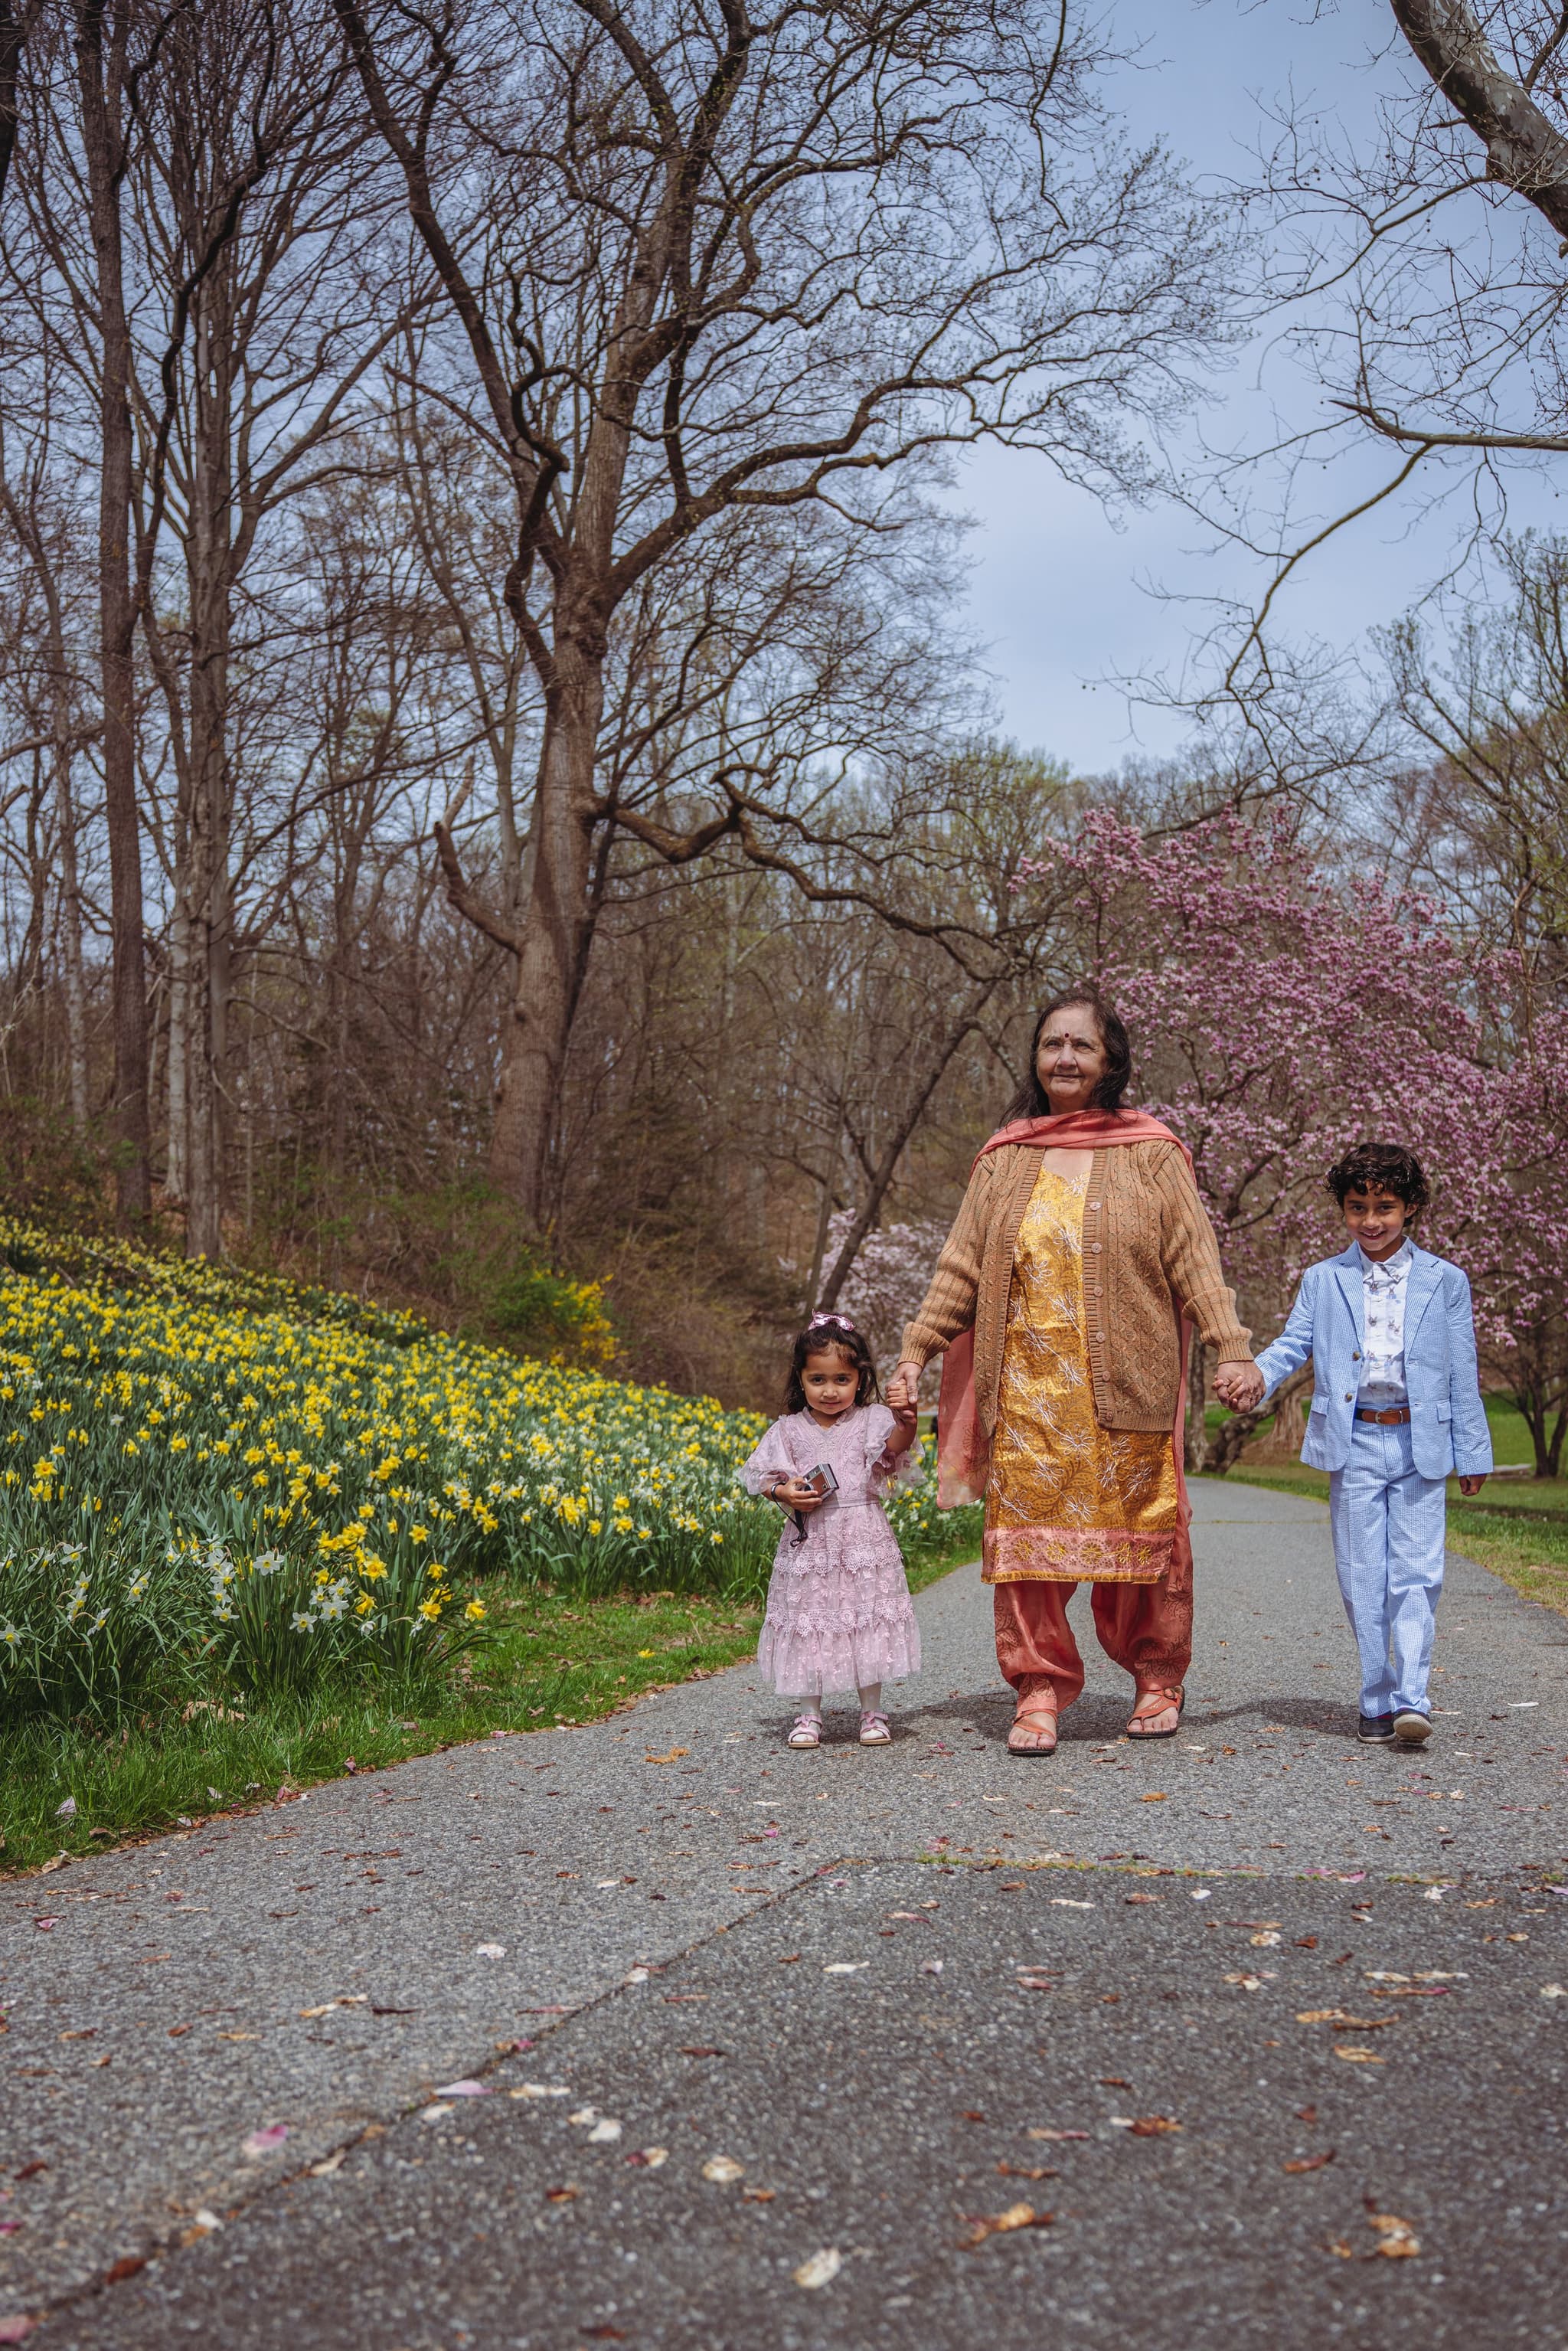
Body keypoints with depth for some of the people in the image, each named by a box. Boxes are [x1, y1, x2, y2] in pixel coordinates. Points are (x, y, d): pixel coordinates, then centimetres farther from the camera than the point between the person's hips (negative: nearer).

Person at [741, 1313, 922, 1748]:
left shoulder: (873, 1421, 1)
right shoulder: (788, 1430, 4)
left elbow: (886, 1463, -15)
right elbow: (764, 1478, 5)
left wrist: (903, 1431, -35)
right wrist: (785, 1493, -16)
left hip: (865, 1541, -1)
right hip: (810, 1543, 1)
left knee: (868, 1622, 4)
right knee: (808, 1623, 5)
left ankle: (872, 1713, 18)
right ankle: (809, 1715, 18)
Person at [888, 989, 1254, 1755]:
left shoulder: (1151, 1154, 5)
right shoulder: (1005, 1158, 12)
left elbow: (1195, 1257, 0)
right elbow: (960, 1264, 10)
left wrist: (1231, 1347, -12)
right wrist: (915, 1352, 2)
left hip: (1125, 1383, -2)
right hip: (1028, 1382, 2)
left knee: (1137, 1528, 3)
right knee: (1028, 1527, -3)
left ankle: (1158, 1678, 22)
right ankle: (1040, 1689, 5)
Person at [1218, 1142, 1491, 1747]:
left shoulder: (1445, 1281, 6)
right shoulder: (1323, 1280, 8)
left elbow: (1462, 1375, 7)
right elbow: (1293, 1343, 3)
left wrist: (1473, 1453, 7)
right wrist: (1256, 1374, -19)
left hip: (1420, 1445, -1)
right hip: (1354, 1446, 1)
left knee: (1416, 1573, -6)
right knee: (1363, 1577, 4)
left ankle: (1411, 1698, -6)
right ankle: (1379, 1699, 13)